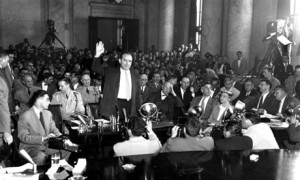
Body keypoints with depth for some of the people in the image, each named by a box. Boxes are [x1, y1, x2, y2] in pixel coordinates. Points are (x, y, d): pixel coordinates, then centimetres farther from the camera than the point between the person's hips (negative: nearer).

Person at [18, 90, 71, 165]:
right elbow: (23, 137, -16)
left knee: (66, 151, -12)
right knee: (41, 156, -37)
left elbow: (53, 129, 14)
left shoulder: (48, 113, 11)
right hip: (30, 148, -6)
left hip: (46, 147, 7)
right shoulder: (25, 116, -12)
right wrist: (42, 138, -26)